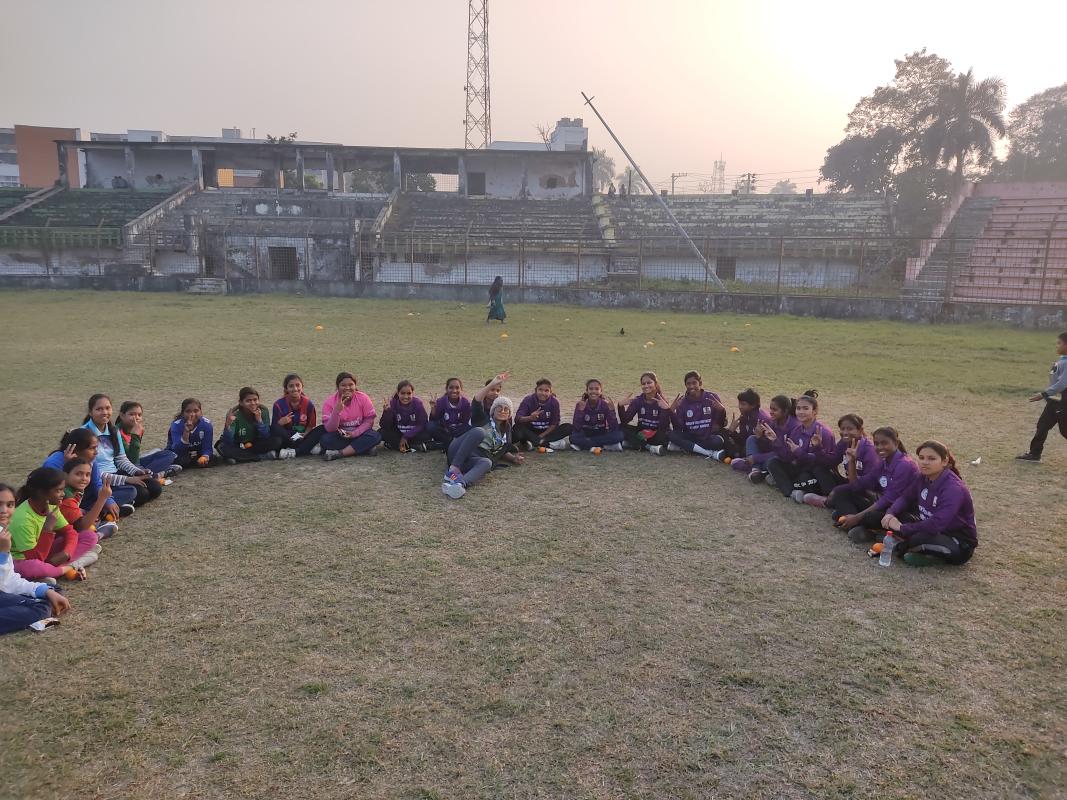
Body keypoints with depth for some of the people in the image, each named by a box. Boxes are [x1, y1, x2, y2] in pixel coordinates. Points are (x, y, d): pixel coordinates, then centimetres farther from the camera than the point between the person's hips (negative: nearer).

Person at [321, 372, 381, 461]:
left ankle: (338, 453, -26)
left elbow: (369, 420, -8)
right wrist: (337, 411, -32)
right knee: (326, 439, -31)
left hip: (358, 434, 0)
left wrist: (355, 433, -22)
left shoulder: (363, 398, -11)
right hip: (340, 436, 0)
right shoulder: (329, 402, -12)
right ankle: (366, 449, -26)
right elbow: (329, 429, -17)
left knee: (375, 436, -29)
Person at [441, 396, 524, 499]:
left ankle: (459, 484, -66)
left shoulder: (506, 431, 26)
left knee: (487, 463, -35)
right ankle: (453, 470, -44)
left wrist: (514, 458, 14)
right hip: (458, 453, -3)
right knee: (479, 432, -31)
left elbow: (502, 452, 31)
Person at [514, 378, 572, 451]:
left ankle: (533, 443, -28)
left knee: (568, 427, -21)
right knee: (518, 428, -33)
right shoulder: (528, 400, -14)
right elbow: (517, 419, -25)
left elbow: (554, 424, -8)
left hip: (546, 432, 2)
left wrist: (541, 436, -20)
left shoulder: (554, 402, -10)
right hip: (530, 431, -2)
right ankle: (548, 444, -32)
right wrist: (530, 418, -45)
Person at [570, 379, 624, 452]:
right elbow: (576, 428, -20)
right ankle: (605, 446, -23)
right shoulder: (580, 405, -10)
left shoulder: (605, 404, -9)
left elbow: (614, 428, -17)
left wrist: (611, 410, -27)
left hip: (601, 435, 1)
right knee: (574, 437, -32)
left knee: (618, 435, -27)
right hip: (585, 436, -1)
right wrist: (580, 411, -29)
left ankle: (585, 445, -20)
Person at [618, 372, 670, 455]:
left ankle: (635, 443, -24)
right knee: (621, 427, -19)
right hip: (641, 433, 4)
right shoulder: (638, 400, -2)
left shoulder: (661, 402, -12)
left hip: (656, 435, -4)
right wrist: (621, 406, -24)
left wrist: (666, 410, -37)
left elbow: (664, 426, -22)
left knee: (665, 434, -35)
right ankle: (649, 447, -25)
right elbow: (624, 420, -9)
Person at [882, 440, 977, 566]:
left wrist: (902, 528, -28)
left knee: (918, 539, -34)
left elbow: (936, 524, -36)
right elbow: (905, 497, 3)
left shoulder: (954, 488, -28)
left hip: (961, 544, -7)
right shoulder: (924, 477, -4)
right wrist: (890, 513, -18)